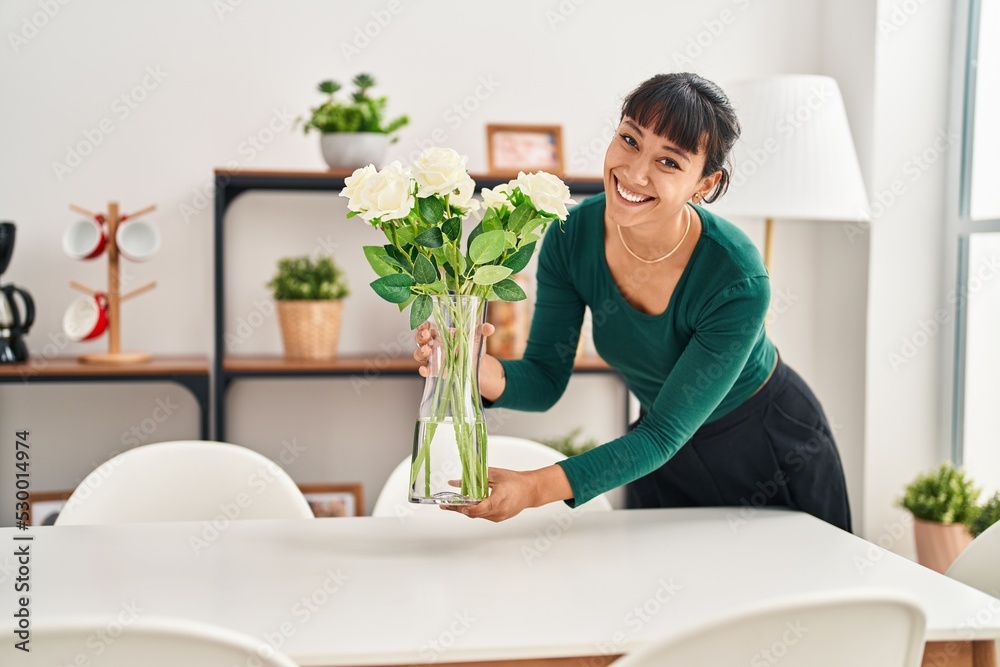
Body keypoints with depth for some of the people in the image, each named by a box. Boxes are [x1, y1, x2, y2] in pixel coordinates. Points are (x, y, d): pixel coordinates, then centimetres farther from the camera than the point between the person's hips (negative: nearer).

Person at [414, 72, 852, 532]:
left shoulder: (738, 283, -33)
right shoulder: (572, 236, -20)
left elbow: (663, 433, -30)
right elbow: (545, 381, -16)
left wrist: (538, 488, -41)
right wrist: (477, 369, -38)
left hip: (770, 447, -3)